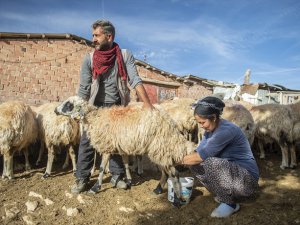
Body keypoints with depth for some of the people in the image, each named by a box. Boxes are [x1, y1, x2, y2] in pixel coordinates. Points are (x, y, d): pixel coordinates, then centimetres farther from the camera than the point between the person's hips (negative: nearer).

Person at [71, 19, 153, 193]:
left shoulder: (125, 56, -7)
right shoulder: (89, 59, -5)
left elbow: (135, 80, -16)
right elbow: (84, 88, -5)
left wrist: (147, 104, -26)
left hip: (118, 107, 0)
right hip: (96, 106, 1)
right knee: (87, 141, 0)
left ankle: (117, 175, 22)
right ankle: (82, 178, 13)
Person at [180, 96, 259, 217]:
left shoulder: (226, 130, -26)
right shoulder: (210, 129, 1)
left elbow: (202, 155, -27)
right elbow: (198, 152, 3)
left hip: (247, 177, -8)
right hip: (231, 169, 9)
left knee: (209, 163, -30)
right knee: (194, 163, -4)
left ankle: (230, 203, -7)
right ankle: (225, 193, 11)